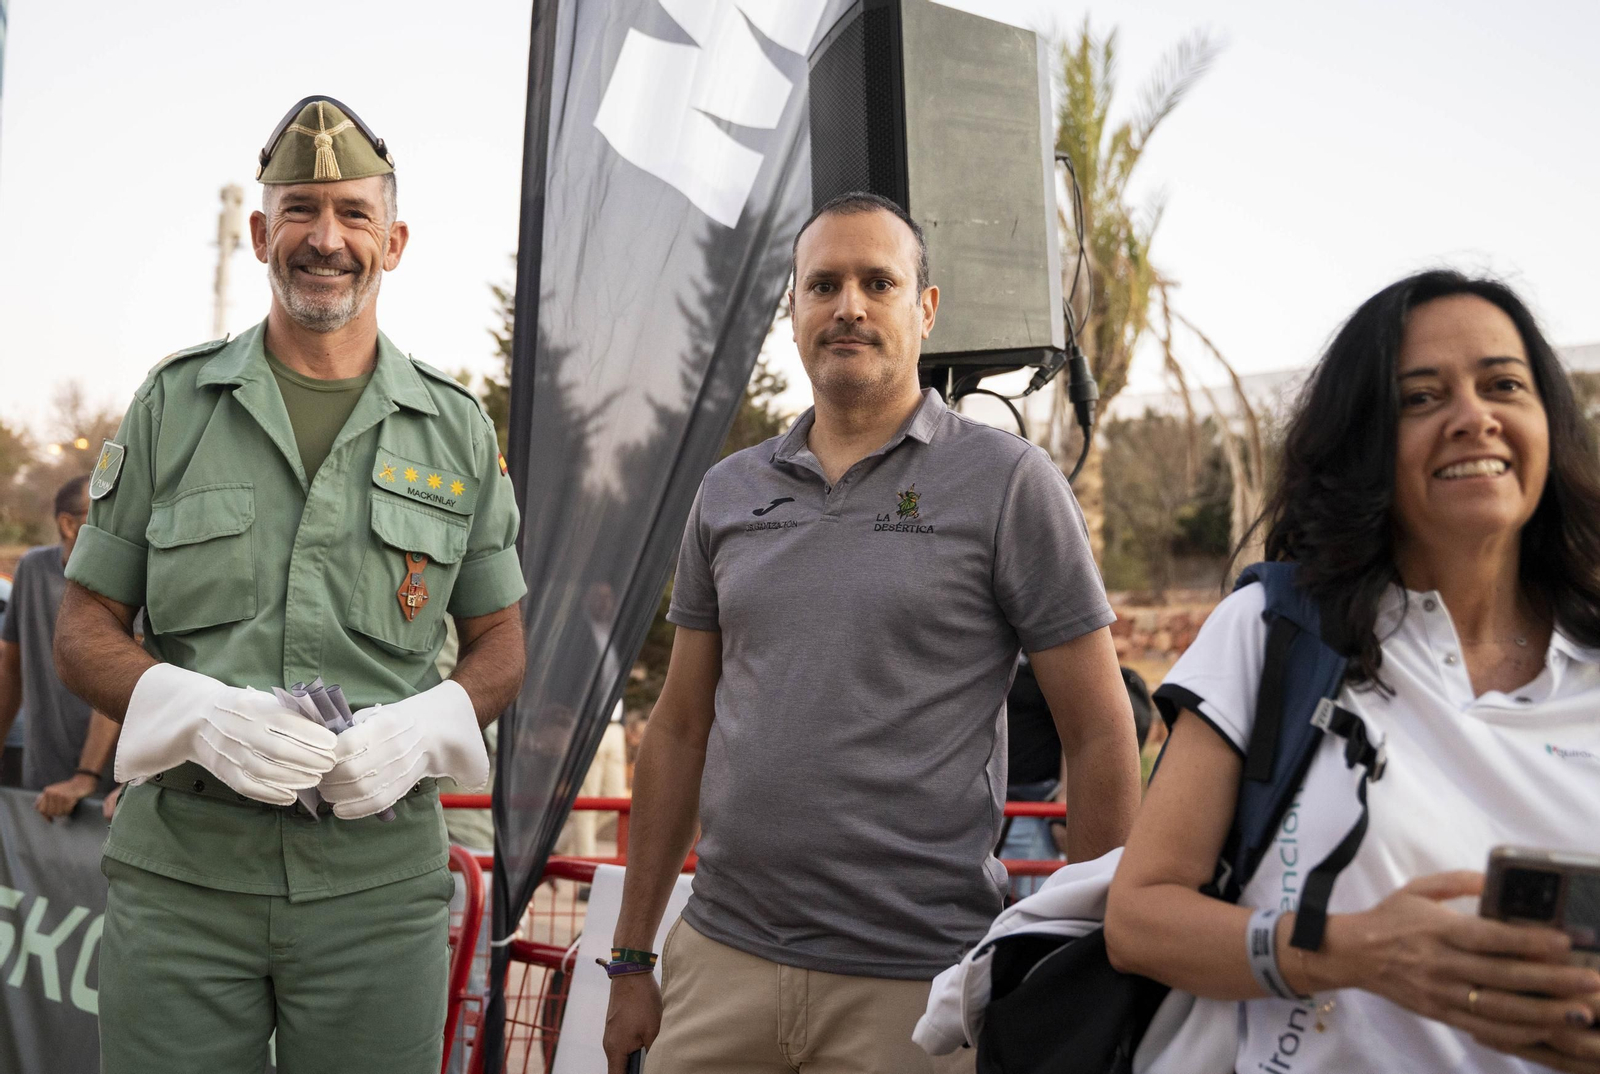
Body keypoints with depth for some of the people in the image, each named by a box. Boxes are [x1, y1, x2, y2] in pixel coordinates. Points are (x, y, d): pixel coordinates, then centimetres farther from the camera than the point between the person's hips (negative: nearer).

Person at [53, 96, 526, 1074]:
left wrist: (418, 731, -11)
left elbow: (500, 645, 10)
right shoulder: (173, 405, 5)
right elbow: (84, 632, 5)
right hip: (181, 873, 0)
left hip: (380, 879, 0)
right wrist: (200, 715, -14)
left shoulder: (457, 428, 6)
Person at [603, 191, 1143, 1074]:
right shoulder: (728, 492, 7)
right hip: (720, 964, 4)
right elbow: (680, 729, 11)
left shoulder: (1008, 482, -6)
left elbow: (1101, 742, -5)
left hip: (914, 985, -3)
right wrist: (631, 958, 11)